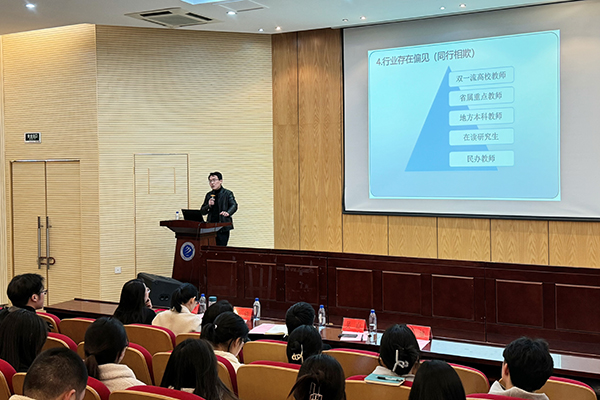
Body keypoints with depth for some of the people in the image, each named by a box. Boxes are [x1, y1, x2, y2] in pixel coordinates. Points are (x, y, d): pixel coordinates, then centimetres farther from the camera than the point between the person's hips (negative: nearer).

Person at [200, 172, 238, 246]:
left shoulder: (227, 193, 1)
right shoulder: (209, 195, 15)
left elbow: (234, 206, -13)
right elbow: (202, 211, 16)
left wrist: (228, 213, -35)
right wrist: (208, 206, -7)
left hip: (223, 227, -4)